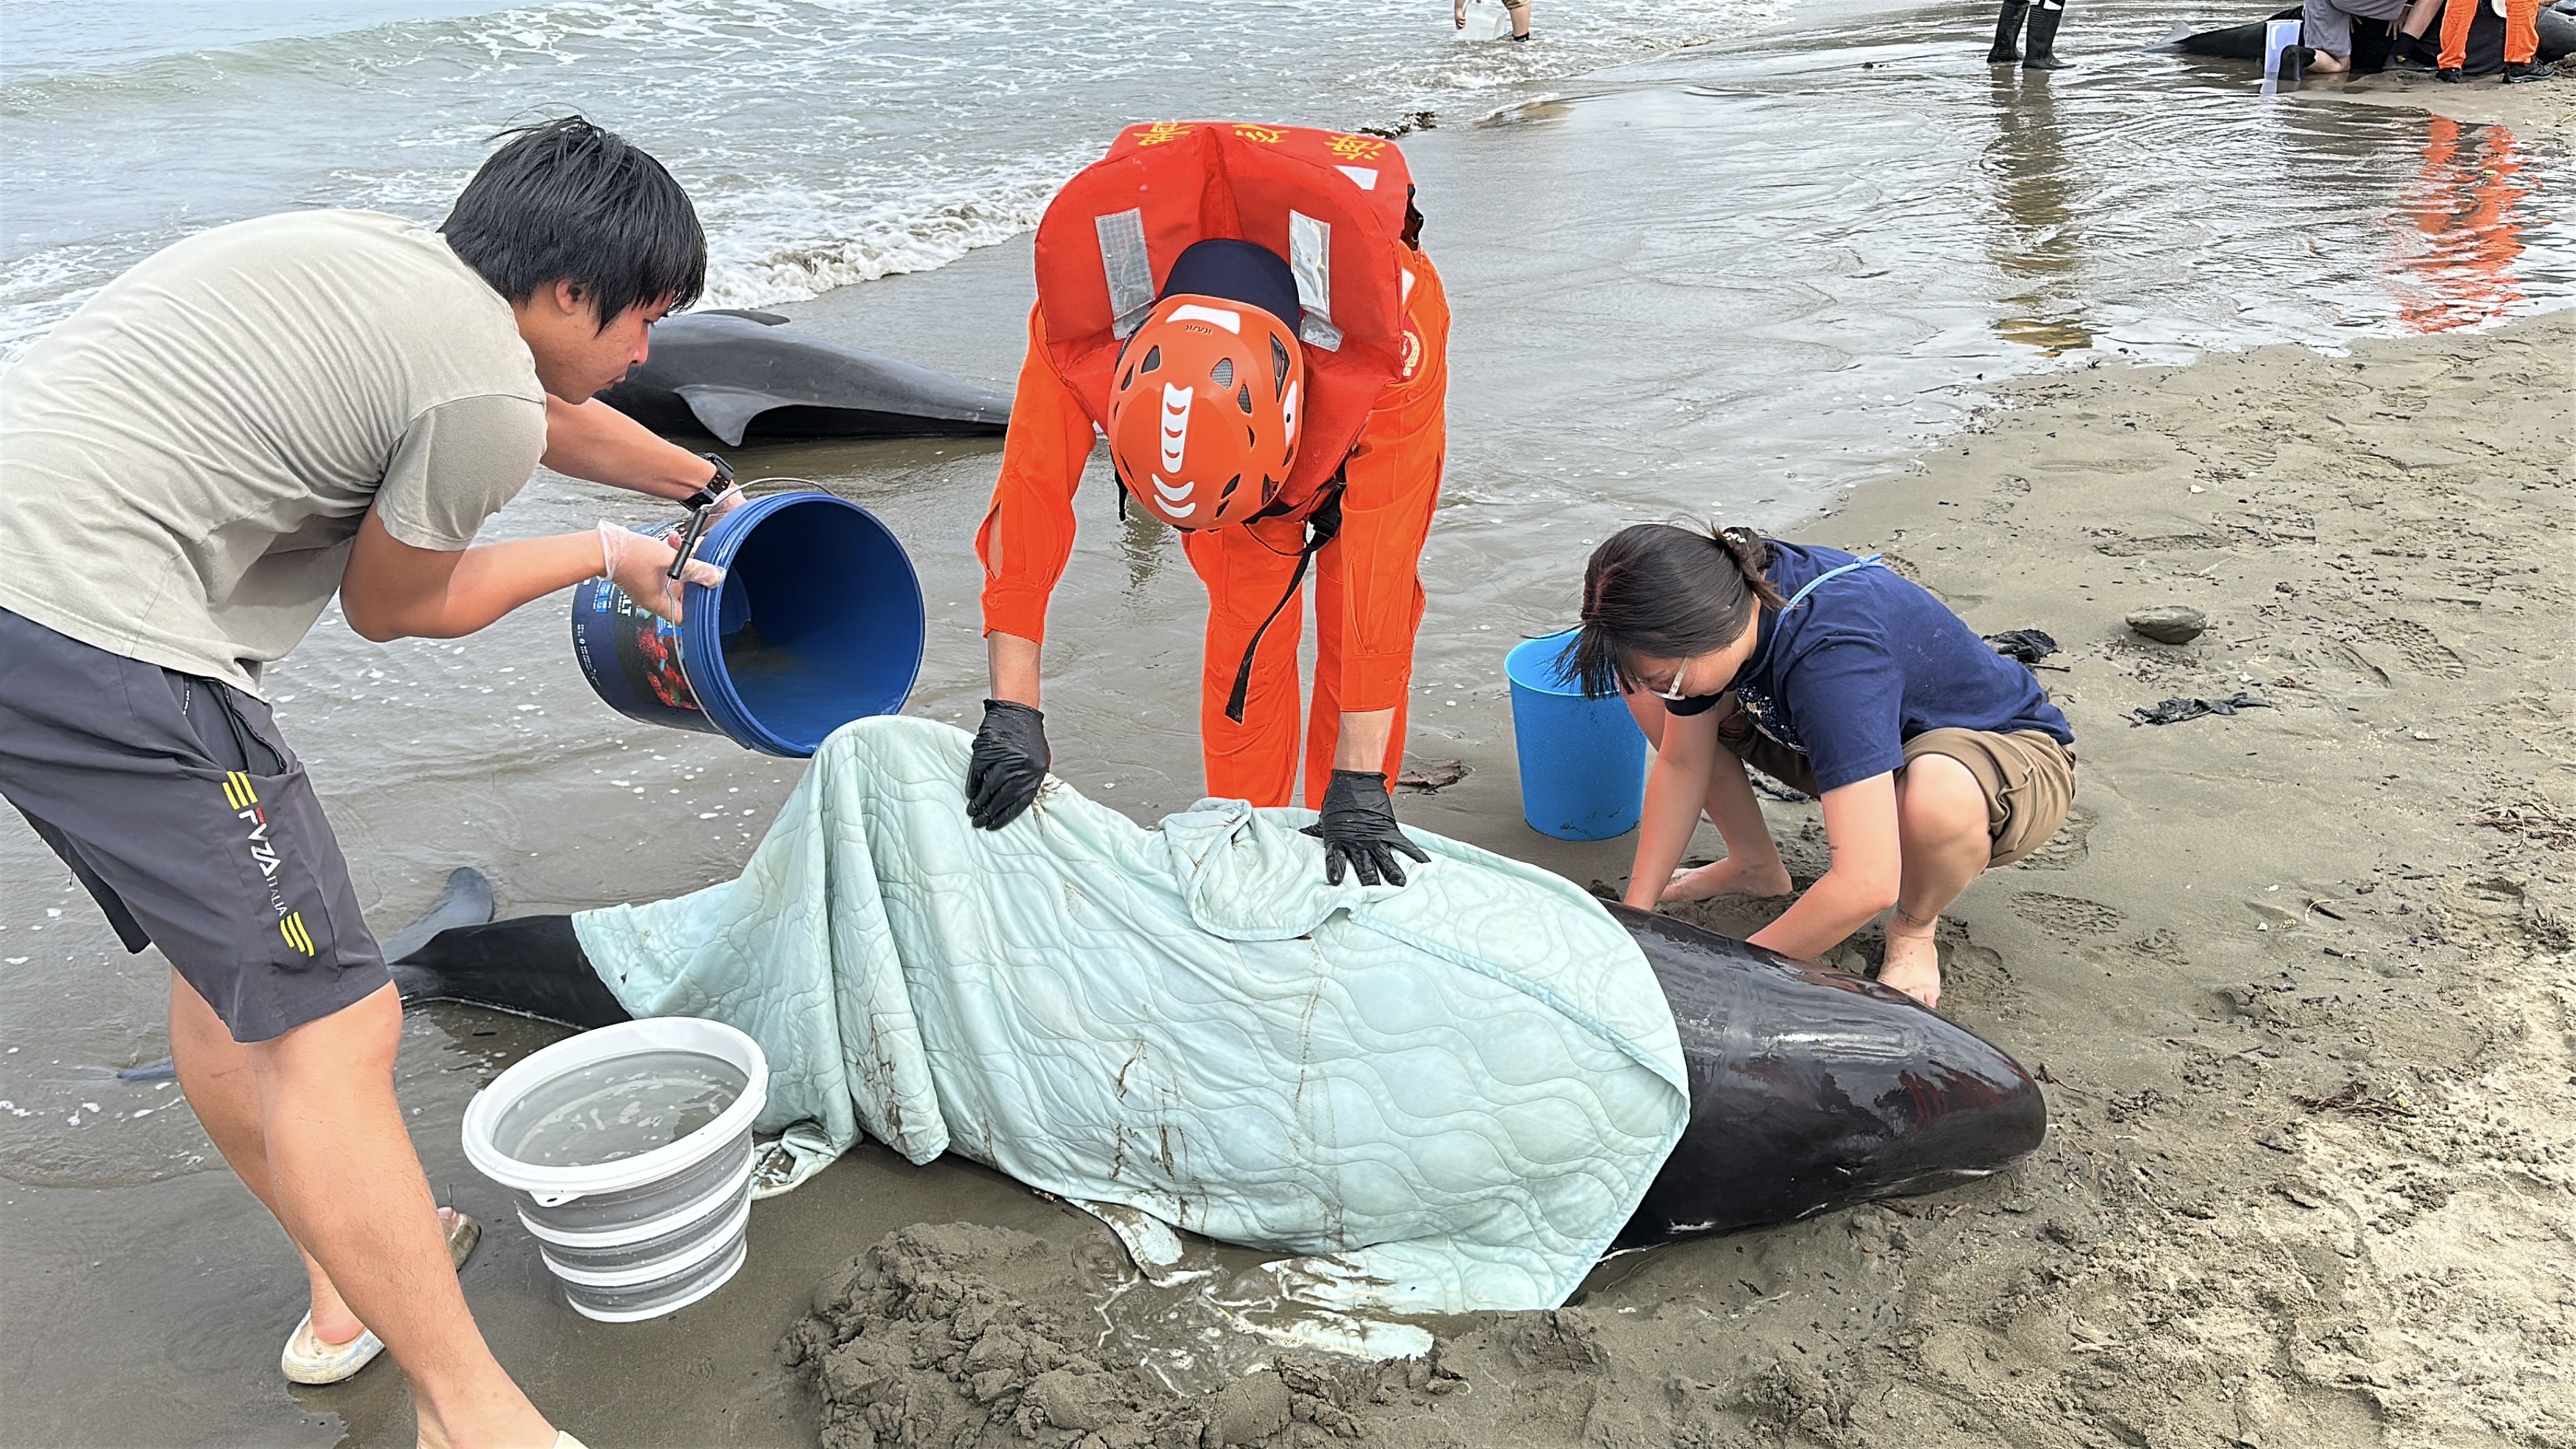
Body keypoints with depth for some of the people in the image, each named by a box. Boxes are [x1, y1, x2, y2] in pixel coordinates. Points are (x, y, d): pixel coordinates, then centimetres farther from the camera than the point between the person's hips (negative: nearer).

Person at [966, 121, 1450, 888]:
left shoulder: (1396, 341, -46)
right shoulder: (1081, 316, -41)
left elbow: (1380, 579, -43)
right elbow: (1031, 495, -36)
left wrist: (1359, 786, -41)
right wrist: (1012, 711, -40)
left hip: (1357, 398, -1)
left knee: (1360, 619, -5)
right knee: (1246, 623, -2)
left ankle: (1341, 832, 11)